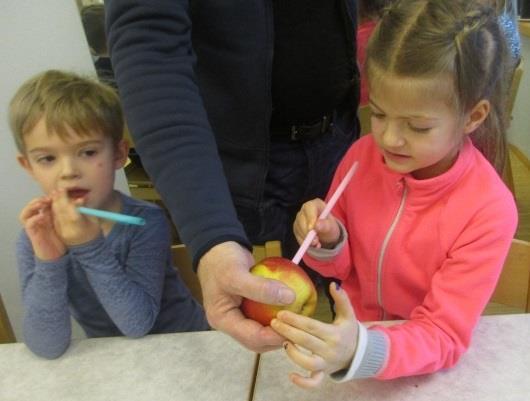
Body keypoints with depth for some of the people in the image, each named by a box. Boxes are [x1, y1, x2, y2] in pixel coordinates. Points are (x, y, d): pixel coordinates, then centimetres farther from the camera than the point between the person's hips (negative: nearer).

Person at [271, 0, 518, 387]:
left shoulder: (488, 211, -21)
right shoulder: (363, 155, -11)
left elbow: (443, 336, -20)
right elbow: (345, 268, 2)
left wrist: (360, 351, -37)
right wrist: (328, 244, -19)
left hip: (425, 372, -2)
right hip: (349, 329, 2)